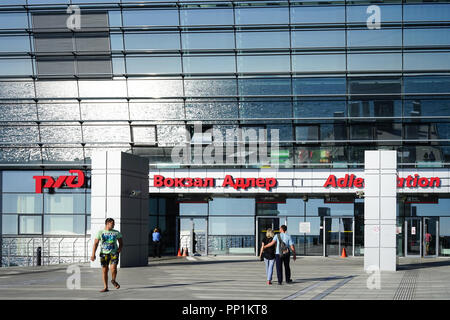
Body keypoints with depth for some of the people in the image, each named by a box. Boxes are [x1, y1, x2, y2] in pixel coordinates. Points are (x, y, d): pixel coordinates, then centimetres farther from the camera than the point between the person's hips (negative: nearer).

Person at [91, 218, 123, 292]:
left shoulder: (116, 233, 6)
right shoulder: (100, 232, 2)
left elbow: (121, 242, 16)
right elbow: (95, 243, 0)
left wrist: (120, 248, -6)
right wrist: (93, 254, -8)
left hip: (114, 253, 0)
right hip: (104, 253, 0)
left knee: (113, 268, -17)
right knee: (104, 270, 1)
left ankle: (113, 281, 13)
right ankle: (105, 287, 10)